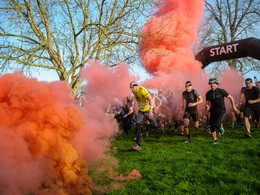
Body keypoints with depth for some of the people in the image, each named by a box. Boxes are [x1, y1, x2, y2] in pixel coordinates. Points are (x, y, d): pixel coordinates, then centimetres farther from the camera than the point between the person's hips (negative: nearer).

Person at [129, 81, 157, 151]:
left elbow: (151, 99, -36)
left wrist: (150, 111, -46)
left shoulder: (143, 90, -26)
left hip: (148, 110, -5)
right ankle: (138, 145, -13)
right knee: (138, 126, -12)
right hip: (141, 111, 6)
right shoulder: (134, 92, -1)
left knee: (155, 126, 10)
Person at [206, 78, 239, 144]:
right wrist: (207, 106, -22)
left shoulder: (221, 91, -13)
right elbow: (207, 103, 3)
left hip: (221, 112, -4)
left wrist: (234, 107, 1)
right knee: (212, 127, 1)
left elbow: (231, 97, -2)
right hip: (213, 112, 4)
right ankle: (215, 140, 24)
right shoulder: (208, 93, -1)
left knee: (217, 125, -23)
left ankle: (221, 128, 16)